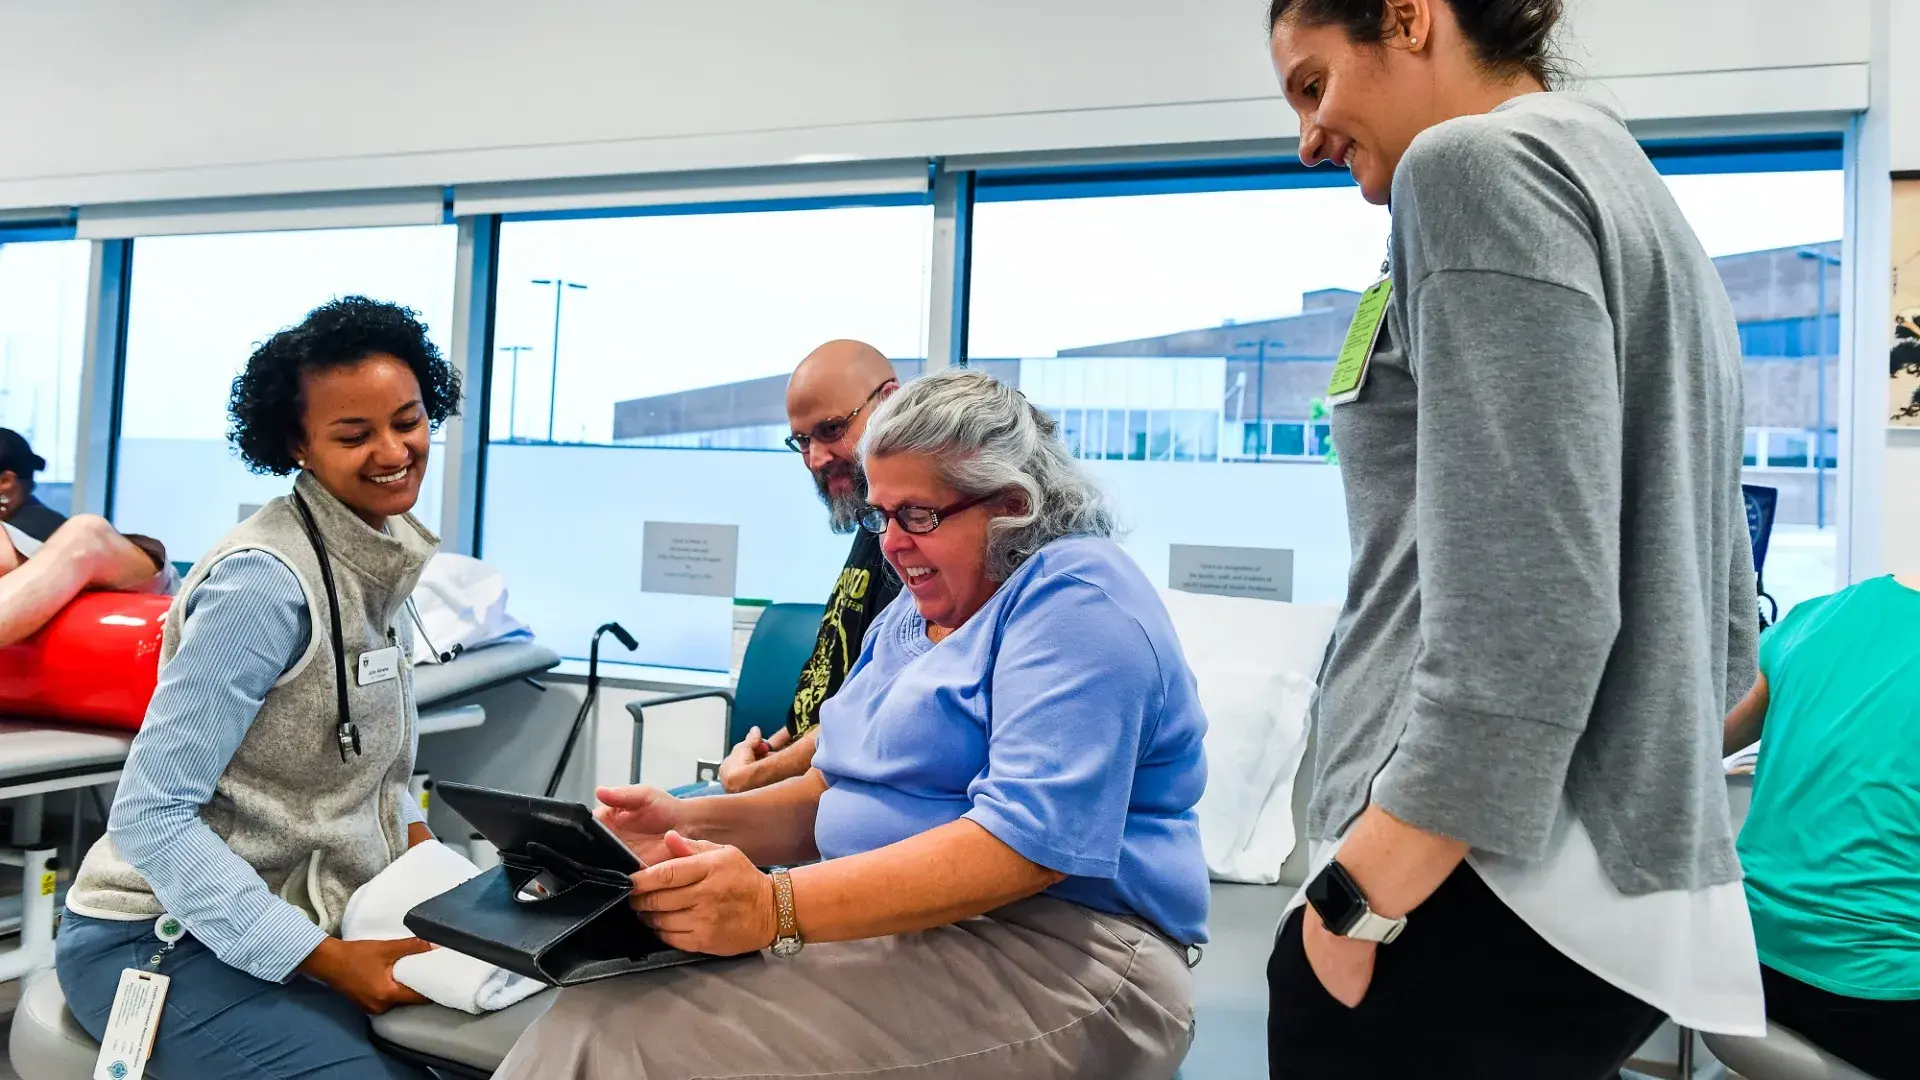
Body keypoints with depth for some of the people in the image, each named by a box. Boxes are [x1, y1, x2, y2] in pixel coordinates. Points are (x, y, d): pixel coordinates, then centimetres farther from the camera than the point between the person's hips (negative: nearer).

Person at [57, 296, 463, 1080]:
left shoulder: (384, 550, 2)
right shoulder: (268, 580, -23)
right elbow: (148, 817, -23)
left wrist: (419, 842, -1)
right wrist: (325, 959, -27)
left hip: (291, 914, 7)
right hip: (166, 935, -7)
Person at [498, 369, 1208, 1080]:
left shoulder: (1077, 596, -12)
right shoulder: (912, 616, 18)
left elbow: (1029, 841, -24)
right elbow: (842, 796, 18)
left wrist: (776, 907, -29)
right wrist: (696, 823, 0)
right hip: (897, 928, 8)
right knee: (597, 1013, -14)